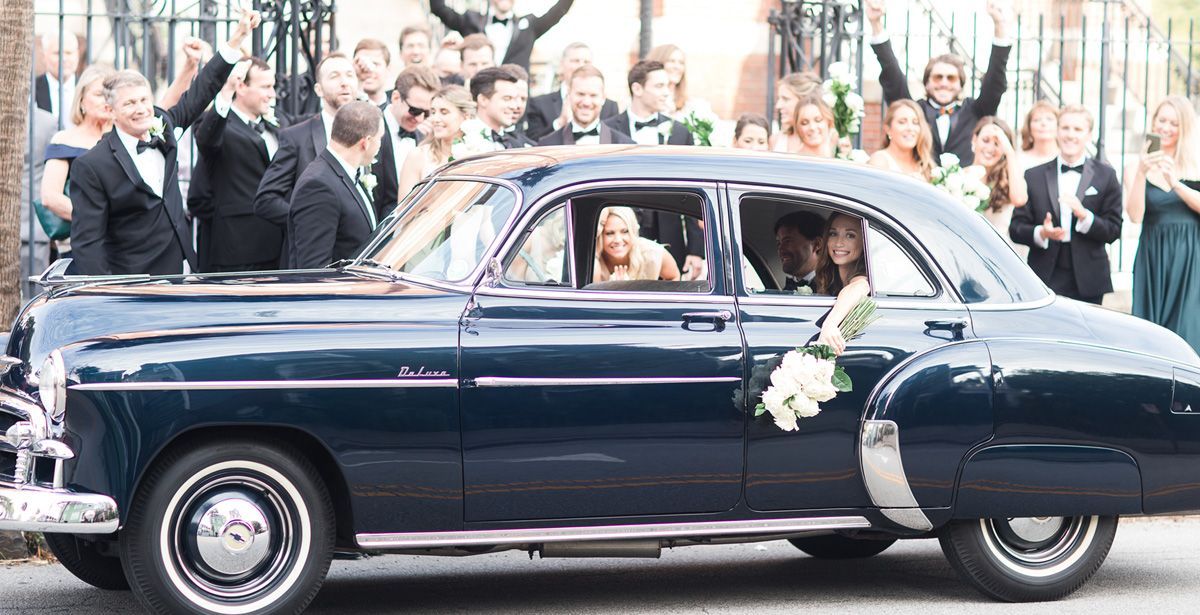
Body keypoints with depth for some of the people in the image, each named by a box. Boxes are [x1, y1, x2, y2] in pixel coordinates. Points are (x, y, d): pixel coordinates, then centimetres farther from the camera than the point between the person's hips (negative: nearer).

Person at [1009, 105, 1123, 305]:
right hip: (1045, 279, 0)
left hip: (1087, 283, 0)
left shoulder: (1105, 176, 7)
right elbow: (1016, 228, 7)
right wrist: (1040, 233, -14)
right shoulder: (1034, 176, 9)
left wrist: (1084, 215, -15)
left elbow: (1113, 231, 3)